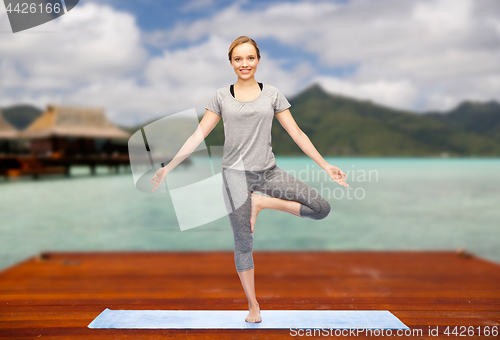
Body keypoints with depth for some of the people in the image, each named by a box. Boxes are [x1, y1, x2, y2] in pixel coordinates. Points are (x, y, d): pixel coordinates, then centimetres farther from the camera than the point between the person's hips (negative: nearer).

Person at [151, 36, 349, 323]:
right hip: (236, 174, -1)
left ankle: (262, 202, 1)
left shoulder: (272, 94, 6)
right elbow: (199, 136, 4)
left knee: (322, 208, -12)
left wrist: (325, 165, 1)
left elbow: (297, 133, 5)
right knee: (243, 244, 3)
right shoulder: (221, 97, 5)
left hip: (269, 171, 2)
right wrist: (169, 167, -1)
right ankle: (253, 306, 21)